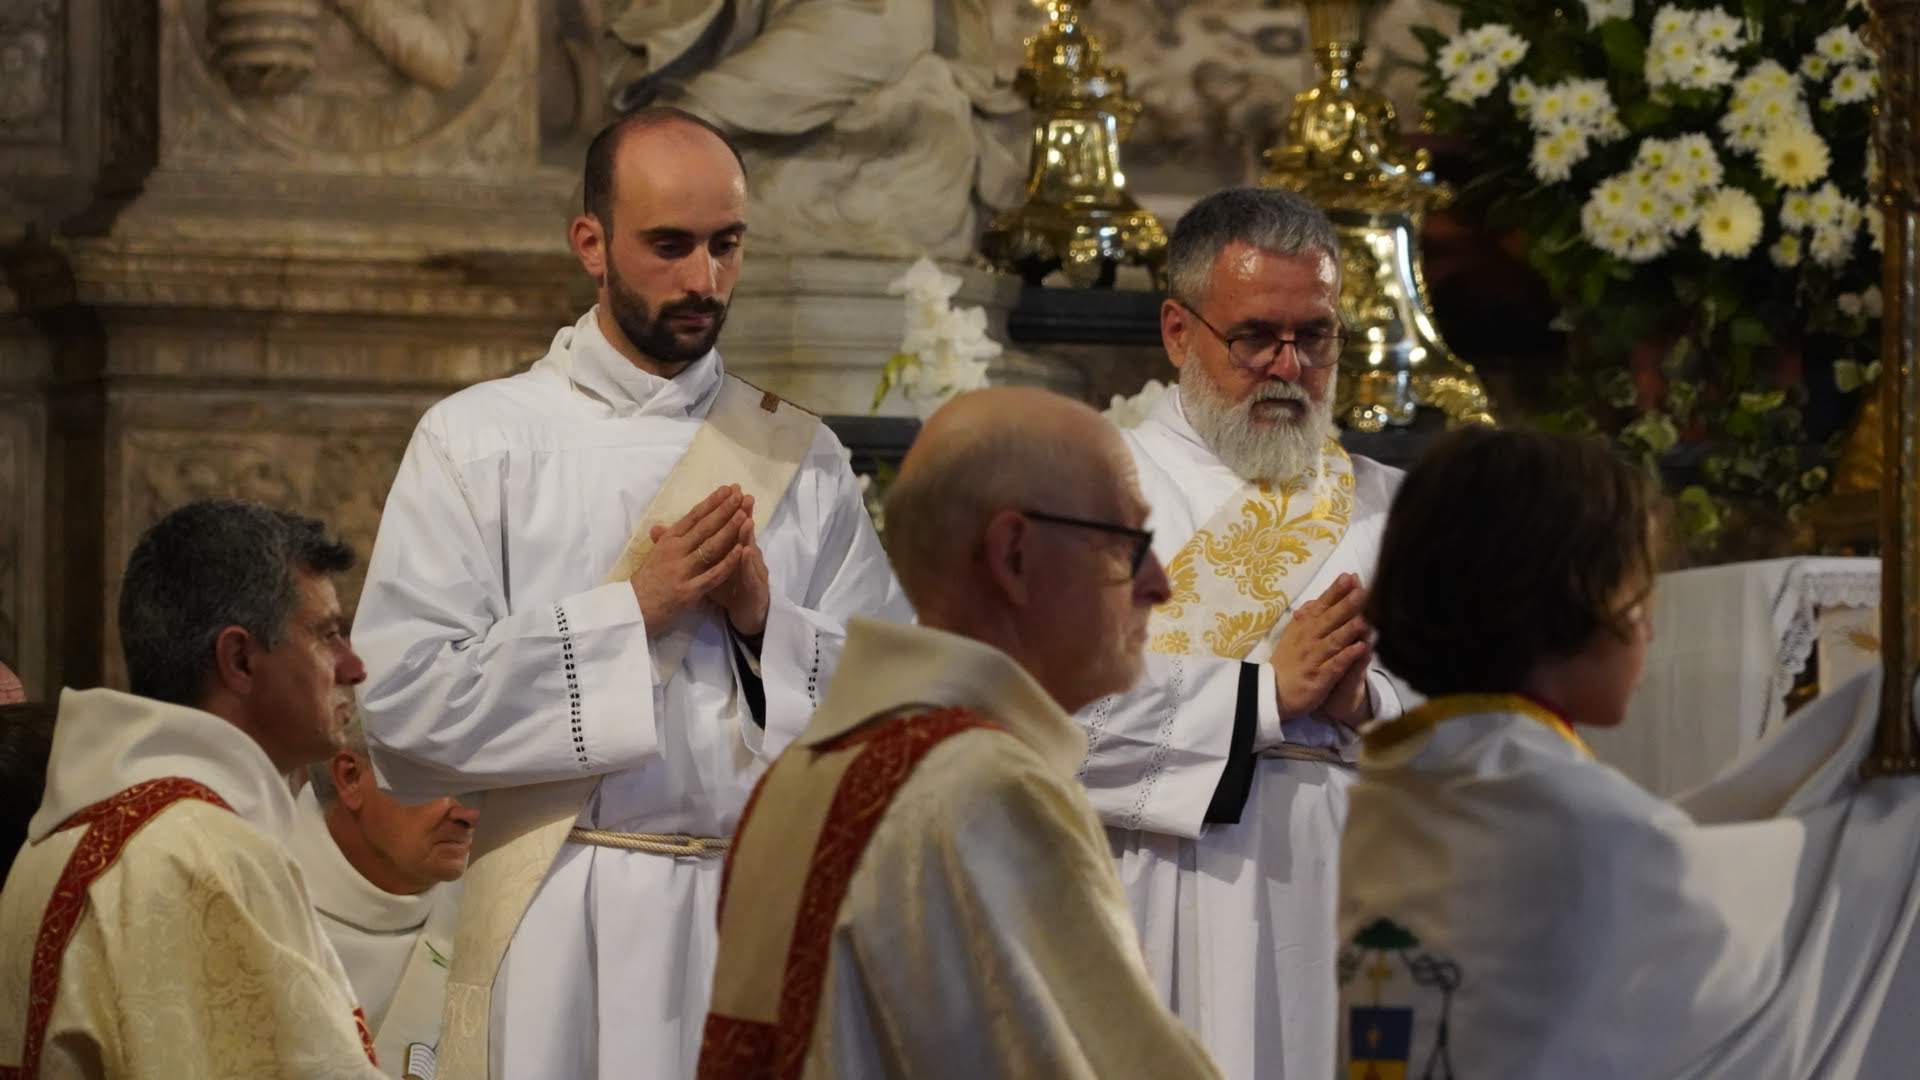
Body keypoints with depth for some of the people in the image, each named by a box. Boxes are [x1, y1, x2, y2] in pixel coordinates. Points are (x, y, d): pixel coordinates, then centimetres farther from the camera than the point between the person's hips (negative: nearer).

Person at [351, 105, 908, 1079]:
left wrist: (766, 622, -10)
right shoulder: (477, 440, 1)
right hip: (562, 925, -2)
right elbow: (403, 711, -9)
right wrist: (632, 610, -12)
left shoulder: (802, 459, 10)